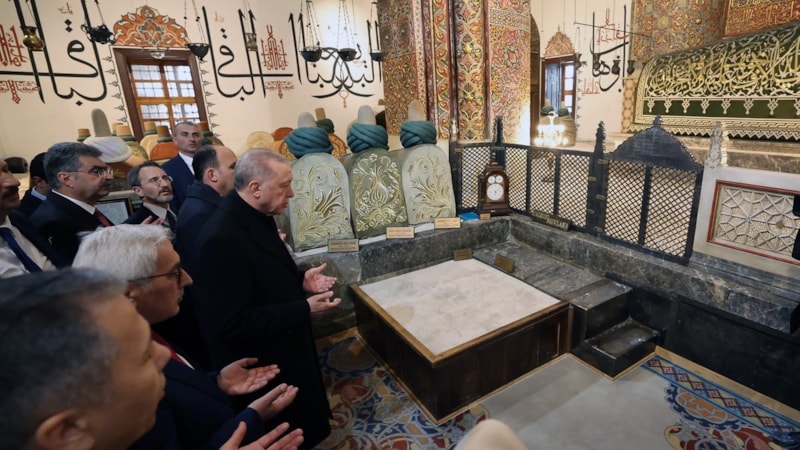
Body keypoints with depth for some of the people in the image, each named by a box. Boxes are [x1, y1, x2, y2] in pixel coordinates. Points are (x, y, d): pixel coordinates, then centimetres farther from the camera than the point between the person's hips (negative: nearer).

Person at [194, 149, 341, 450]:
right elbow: (232, 322, -30)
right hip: (263, 366, -8)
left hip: (282, 350, 9)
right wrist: (304, 309, -26)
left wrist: (300, 280, -3)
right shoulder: (223, 238, -32)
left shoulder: (254, 217, -2)